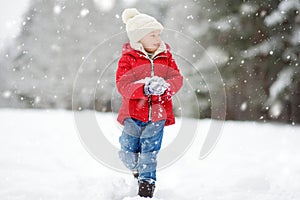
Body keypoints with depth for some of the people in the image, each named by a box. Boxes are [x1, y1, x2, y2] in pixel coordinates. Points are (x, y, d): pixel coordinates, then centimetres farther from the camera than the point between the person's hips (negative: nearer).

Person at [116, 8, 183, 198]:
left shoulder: (166, 56, 4)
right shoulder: (128, 58, -6)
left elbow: (177, 78, -1)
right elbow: (122, 84, -16)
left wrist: (165, 86, -23)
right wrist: (145, 88, -32)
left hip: (158, 114, 1)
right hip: (133, 113, -1)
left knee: (149, 151, 4)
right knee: (129, 150, 7)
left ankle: (147, 182, 19)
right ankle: (136, 169, 39)